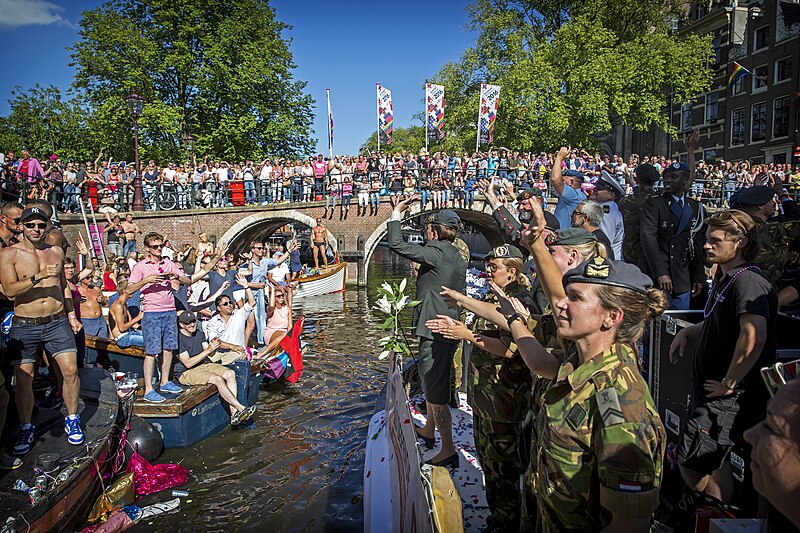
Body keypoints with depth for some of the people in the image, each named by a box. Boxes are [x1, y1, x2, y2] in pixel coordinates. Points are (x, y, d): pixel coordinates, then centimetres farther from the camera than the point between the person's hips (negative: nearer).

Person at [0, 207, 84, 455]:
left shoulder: (56, 252, 9)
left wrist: (71, 314, 15)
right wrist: (38, 277, -26)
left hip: (57, 321, 2)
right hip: (24, 325, -2)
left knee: (70, 369, -7)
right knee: (23, 378, 2)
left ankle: (72, 420, 11)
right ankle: (26, 428, 21)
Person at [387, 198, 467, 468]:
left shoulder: (438, 252, -17)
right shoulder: (457, 257, 13)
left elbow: (397, 245, -20)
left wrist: (397, 212, -8)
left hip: (435, 332, -10)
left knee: (435, 391, -4)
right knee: (431, 382, 25)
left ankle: (448, 450, 3)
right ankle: (429, 430, 42)